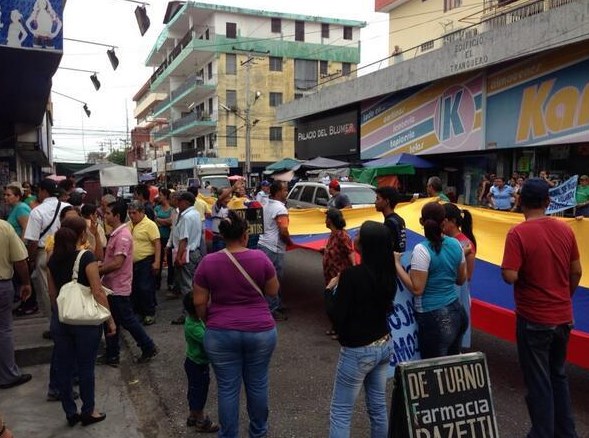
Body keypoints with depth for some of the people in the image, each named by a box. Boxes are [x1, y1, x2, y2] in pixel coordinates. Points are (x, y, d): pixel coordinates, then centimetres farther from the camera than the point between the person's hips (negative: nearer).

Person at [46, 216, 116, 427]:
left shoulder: (53, 259, 2)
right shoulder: (86, 257, -15)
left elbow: (52, 293, 11)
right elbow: (98, 292, -17)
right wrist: (110, 319, -9)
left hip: (60, 320, 5)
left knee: (63, 367, 13)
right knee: (85, 367, 8)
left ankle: (70, 413, 25)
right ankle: (88, 412, 21)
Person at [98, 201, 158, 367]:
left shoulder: (123, 236, -21)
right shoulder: (116, 233, 11)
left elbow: (117, 263, -26)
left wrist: (98, 270, -15)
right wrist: (100, 265, 3)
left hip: (119, 287, -10)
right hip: (112, 285, 10)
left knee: (127, 320, 2)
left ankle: (149, 348, 16)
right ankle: (111, 355, 25)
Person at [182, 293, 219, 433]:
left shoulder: (193, 318, -4)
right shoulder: (193, 327, -33)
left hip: (194, 363, 9)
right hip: (198, 366, -9)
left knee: (195, 391, 24)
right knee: (199, 392, 9)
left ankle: (193, 416, 42)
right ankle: (201, 423, 26)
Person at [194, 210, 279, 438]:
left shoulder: (208, 262, -6)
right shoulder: (260, 258, -8)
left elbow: (199, 302, -1)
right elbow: (273, 291, 4)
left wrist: (209, 322, 15)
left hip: (221, 334, 0)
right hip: (260, 332, 1)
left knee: (227, 388, 11)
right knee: (257, 384, 18)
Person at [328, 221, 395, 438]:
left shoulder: (352, 275, -23)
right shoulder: (388, 273, -1)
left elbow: (338, 316, -19)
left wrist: (332, 289, -3)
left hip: (358, 351, -7)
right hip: (384, 345, 7)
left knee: (340, 413, 5)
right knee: (378, 407, 19)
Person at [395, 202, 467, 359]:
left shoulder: (422, 249, -18)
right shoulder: (455, 244, 1)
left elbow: (416, 289, -18)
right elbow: (461, 279, 12)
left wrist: (396, 263, -12)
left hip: (434, 318, -7)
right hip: (456, 311, 7)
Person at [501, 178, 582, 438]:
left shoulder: (518, 233, -18)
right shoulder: (565, 230, -1)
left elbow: (510, 276, -23)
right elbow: (576, 273, 6)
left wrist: (507, 267, -1)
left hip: (534, 320, -5)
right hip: (563, 318, 6)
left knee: (538, 382, 9)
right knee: (558, 376, 23)